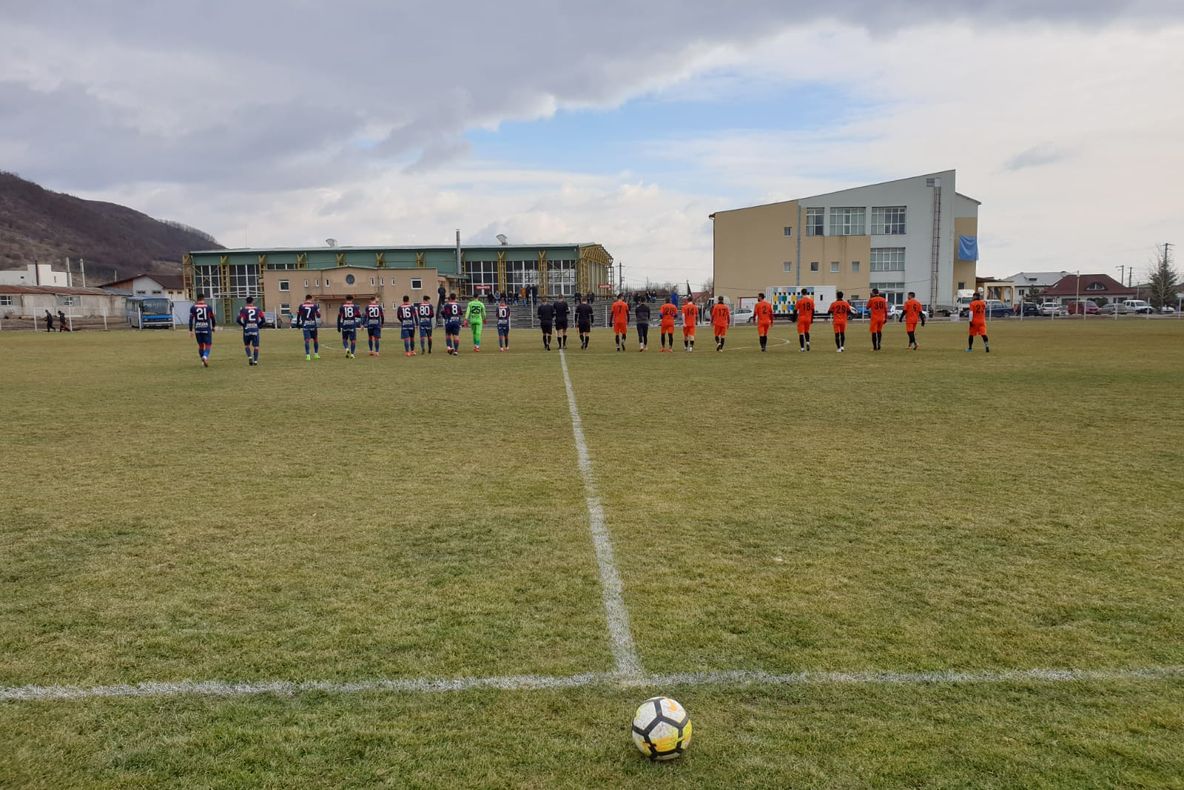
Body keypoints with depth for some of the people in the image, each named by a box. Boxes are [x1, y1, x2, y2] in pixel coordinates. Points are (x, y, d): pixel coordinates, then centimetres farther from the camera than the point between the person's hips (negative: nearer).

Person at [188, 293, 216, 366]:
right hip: (207, 329, -2)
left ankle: (203, 361, 16)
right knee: (208, 345, 2)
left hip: (197, 329, 2)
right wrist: (213, 327, 25)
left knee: (200, 345, 14)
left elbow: (191, 319, -2)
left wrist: (191, 330, 1)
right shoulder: (208, 307, 0)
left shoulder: (193, 307, 2)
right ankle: (205, 356, -26)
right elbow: (212, 318, 8)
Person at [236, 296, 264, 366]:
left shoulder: (243, 309, 0)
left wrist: (243, 325, 10)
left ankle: (249, 356, -7)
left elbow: (239, 320, -6)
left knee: (246, 345, 14)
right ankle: (255, 360, 0)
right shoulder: (257, 309, 5)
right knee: (256, 346, 6)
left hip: (247, 329, 0)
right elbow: (262, 319, 3)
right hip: (255, 329, 0)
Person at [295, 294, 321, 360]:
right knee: (315, 339, 16)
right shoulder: (315, 306, -1)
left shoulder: (301, 306, 1)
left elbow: (298, 316, 4)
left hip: (305, 325, 0)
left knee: (307, 340, -1)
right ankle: (316, 354, 22)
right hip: (313, 324, 0)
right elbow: (318, 316, 5)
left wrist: (298, 324, 15)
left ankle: (307, 355, -10)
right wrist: (318, 308, 20)